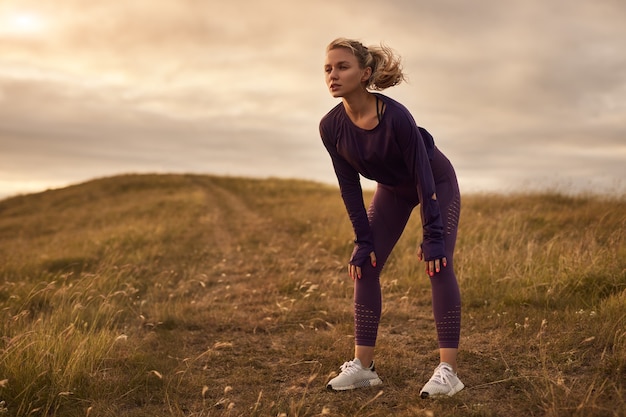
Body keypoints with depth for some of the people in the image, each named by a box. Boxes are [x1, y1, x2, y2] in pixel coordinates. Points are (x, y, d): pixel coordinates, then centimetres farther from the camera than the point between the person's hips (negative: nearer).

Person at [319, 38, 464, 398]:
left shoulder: (395, 115, -36)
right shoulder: (331, 127, -22)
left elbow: (423, 174, -29)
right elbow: (350, 186, -13)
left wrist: (433, 237, -29)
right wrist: (364, 241, -13)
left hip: (437, 183, -5)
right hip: (392, 189, 5)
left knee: (438, 266, -16)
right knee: (364, 265, -3)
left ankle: (448, 370, -13)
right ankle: (363, 365, 3)